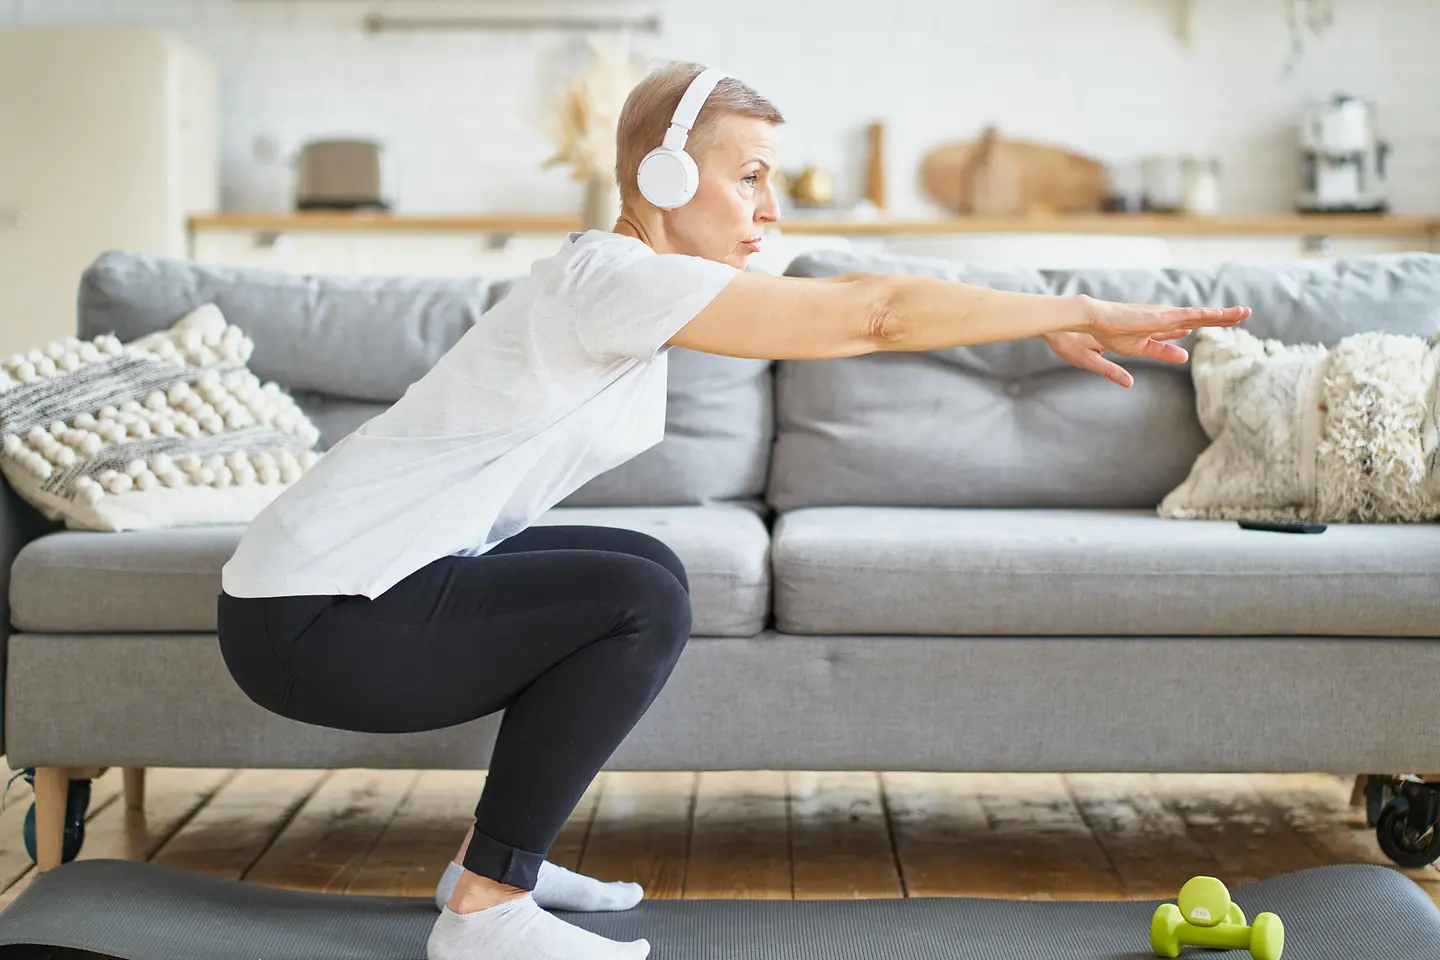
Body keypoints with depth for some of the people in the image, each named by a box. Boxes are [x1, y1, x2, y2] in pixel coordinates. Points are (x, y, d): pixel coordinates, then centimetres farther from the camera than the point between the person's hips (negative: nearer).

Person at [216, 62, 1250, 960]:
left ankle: (494, 856, 18)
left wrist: (1061, 321, 6)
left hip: (358, 582, 10)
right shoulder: (610, 276, -19)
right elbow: (871, 312, -20)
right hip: (310, 621, -10)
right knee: (641, 600, -18)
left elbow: (849, 316, 11)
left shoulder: (627, 286, 10)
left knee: (643, 573, 15)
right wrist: (1079, 313, -12)